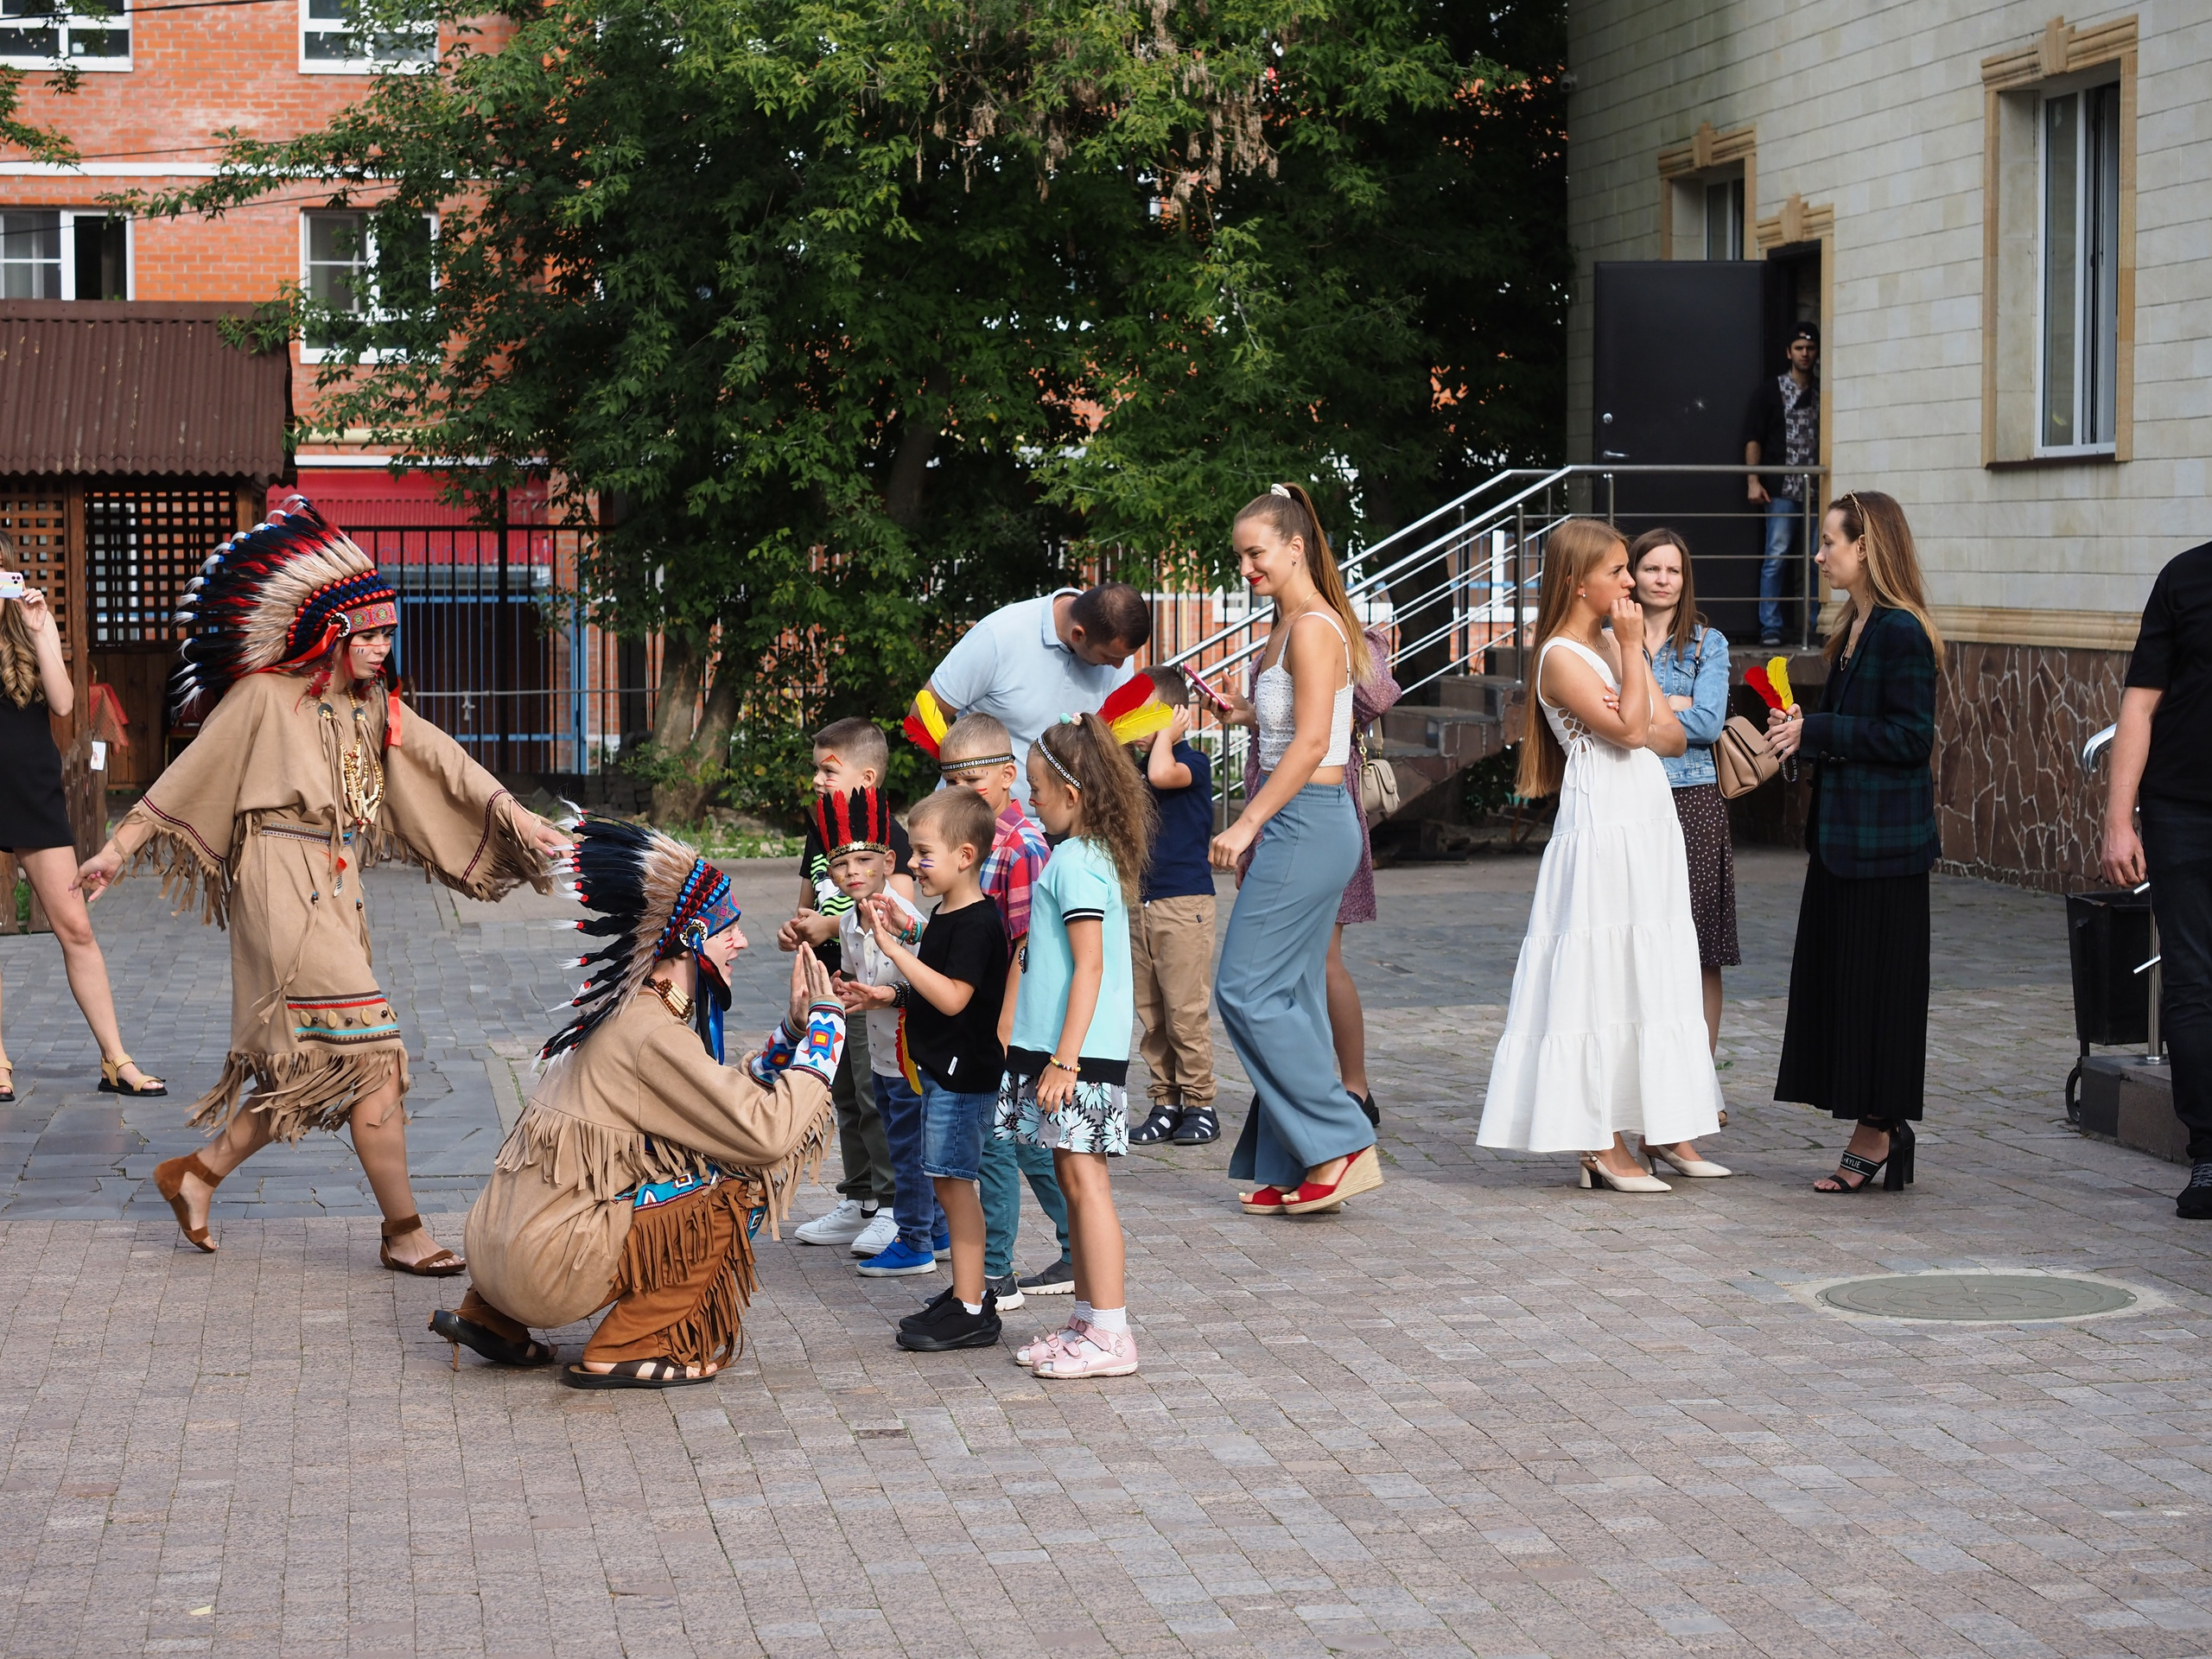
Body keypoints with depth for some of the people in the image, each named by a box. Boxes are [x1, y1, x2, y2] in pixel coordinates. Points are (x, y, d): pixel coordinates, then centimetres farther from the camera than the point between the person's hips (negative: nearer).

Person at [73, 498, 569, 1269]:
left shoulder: (375, 707, 13)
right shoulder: (266, 697, -5)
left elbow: (442, 764, 7)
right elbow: (190, 775, -1)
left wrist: (522, 820, -3)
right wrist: (118, 849, 0)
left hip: (338, 892, 8)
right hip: (284, 889, -8)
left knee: (312, 1074, 10)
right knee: (370, 1050, -11)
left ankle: (197, 1176, 26)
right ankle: (403, 1231, -5)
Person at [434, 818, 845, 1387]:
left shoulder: (631, 1014, 12)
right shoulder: (653, 1034, -16)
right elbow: (766, 1132, -19)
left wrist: (795, 1028, 12)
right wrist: (825, 1023, -9)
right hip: (550, 1265, -9)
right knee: (742, 1183, -5)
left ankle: (490, 1318, 23)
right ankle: (625, 1352, -1)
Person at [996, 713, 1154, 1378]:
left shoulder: (1075, 862, -15)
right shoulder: (1095, 856, 14)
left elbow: (1089, 966, -20)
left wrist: (1066, 1058, -21)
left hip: (1078, 1052, -10)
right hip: (1062, 1048, 10)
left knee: (1085, 1180, -7)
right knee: (1075, 1181, 13)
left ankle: (1109, 1333, -5)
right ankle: (1088, 1319, 20)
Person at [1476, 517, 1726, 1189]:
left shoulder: (1616, 644, 15)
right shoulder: (1561, 657, -10)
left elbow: (1673, 735, 12)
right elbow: (1627, 730, -20)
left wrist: (1643, 727, -9)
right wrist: (1632, 648, -12)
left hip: (1651, 829, 9)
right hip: (1603, 835, -9)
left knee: (1657, 975, 11)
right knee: (1603, 978, -5)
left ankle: (1662, 1128, 17)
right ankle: (1603, 1143, -1)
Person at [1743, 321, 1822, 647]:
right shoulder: (1771, 390, 7)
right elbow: (1753, 437, 3)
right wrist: (1753, 480, -7)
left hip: (1817, 487, 2)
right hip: (1783, 488, -2)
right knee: (1777, 555, -6)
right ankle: (1770, 627, -3)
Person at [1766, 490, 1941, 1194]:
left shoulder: (1901, 632, -15)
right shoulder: (1856, 627, 14)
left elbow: (1910, 738, -20)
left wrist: (1817, 731, -18)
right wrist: (1804, 730, 4)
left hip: (1883, 838, -10)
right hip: (1844, 833, 10)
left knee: (1873, 982, -3)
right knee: (1841, 978, 10)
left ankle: (1877, 1130, 5)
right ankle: (1881, 1130, 16)